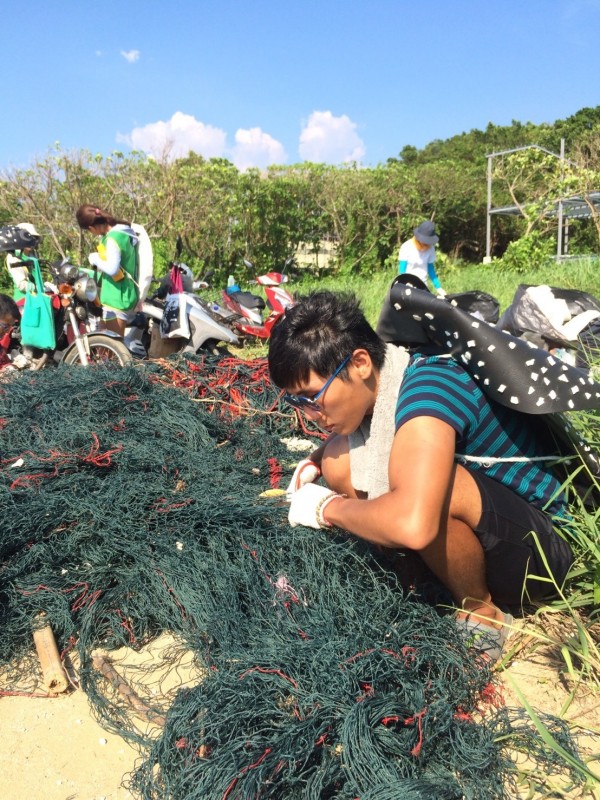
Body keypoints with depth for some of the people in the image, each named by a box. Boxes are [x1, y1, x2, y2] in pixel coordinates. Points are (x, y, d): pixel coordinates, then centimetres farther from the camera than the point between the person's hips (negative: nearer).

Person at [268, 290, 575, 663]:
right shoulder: (369, 381, -6)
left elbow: (413, 525, -47)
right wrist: (314, 462, -2)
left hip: (546, 544, -7)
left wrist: (328, 507, -28)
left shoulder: (427, 388, -31)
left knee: (429, 488, -37)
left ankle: (482, 612, -8)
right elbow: (343, 429, 19)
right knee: (340, 460, -4)